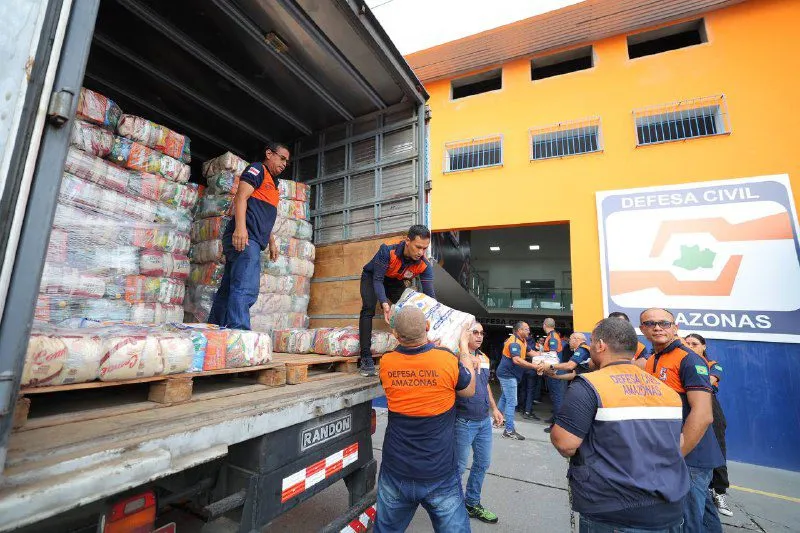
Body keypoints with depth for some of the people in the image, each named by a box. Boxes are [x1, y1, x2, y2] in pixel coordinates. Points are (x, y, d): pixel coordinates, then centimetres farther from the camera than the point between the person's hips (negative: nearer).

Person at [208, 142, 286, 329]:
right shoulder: (257, 169, 4)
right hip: (244, 237, -9)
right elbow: (241, 197, -10)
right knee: (246, 289, -21)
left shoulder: (272, 183, 31)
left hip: (252, 241, 9)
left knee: (228, 290, 9)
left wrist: (271, 242, 27)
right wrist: (240, 227, -24)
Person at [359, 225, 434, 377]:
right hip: (372, 277, -3)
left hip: (396, 282, 4)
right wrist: (384, 303, -50)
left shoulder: (425, 265, -27)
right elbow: (377, 280, -35)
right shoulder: (387, 251, -38)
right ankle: (366, 359, -21)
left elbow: (430, 294, -24)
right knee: (368, 309, -23)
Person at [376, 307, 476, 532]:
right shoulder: (447, 359, -19)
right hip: (440, 475, -2)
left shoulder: (386, 363, -12)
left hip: (395, 473, 3)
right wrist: (464, 345, 7)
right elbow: (469, 390, 0)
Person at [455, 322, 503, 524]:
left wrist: (494, 408, 19)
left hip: (484, 420, 8)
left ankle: (472, 503, 39)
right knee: (458, 467, 7)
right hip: (464, 422, -8)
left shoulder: (484, 357, 6)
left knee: (482, 463, 20)